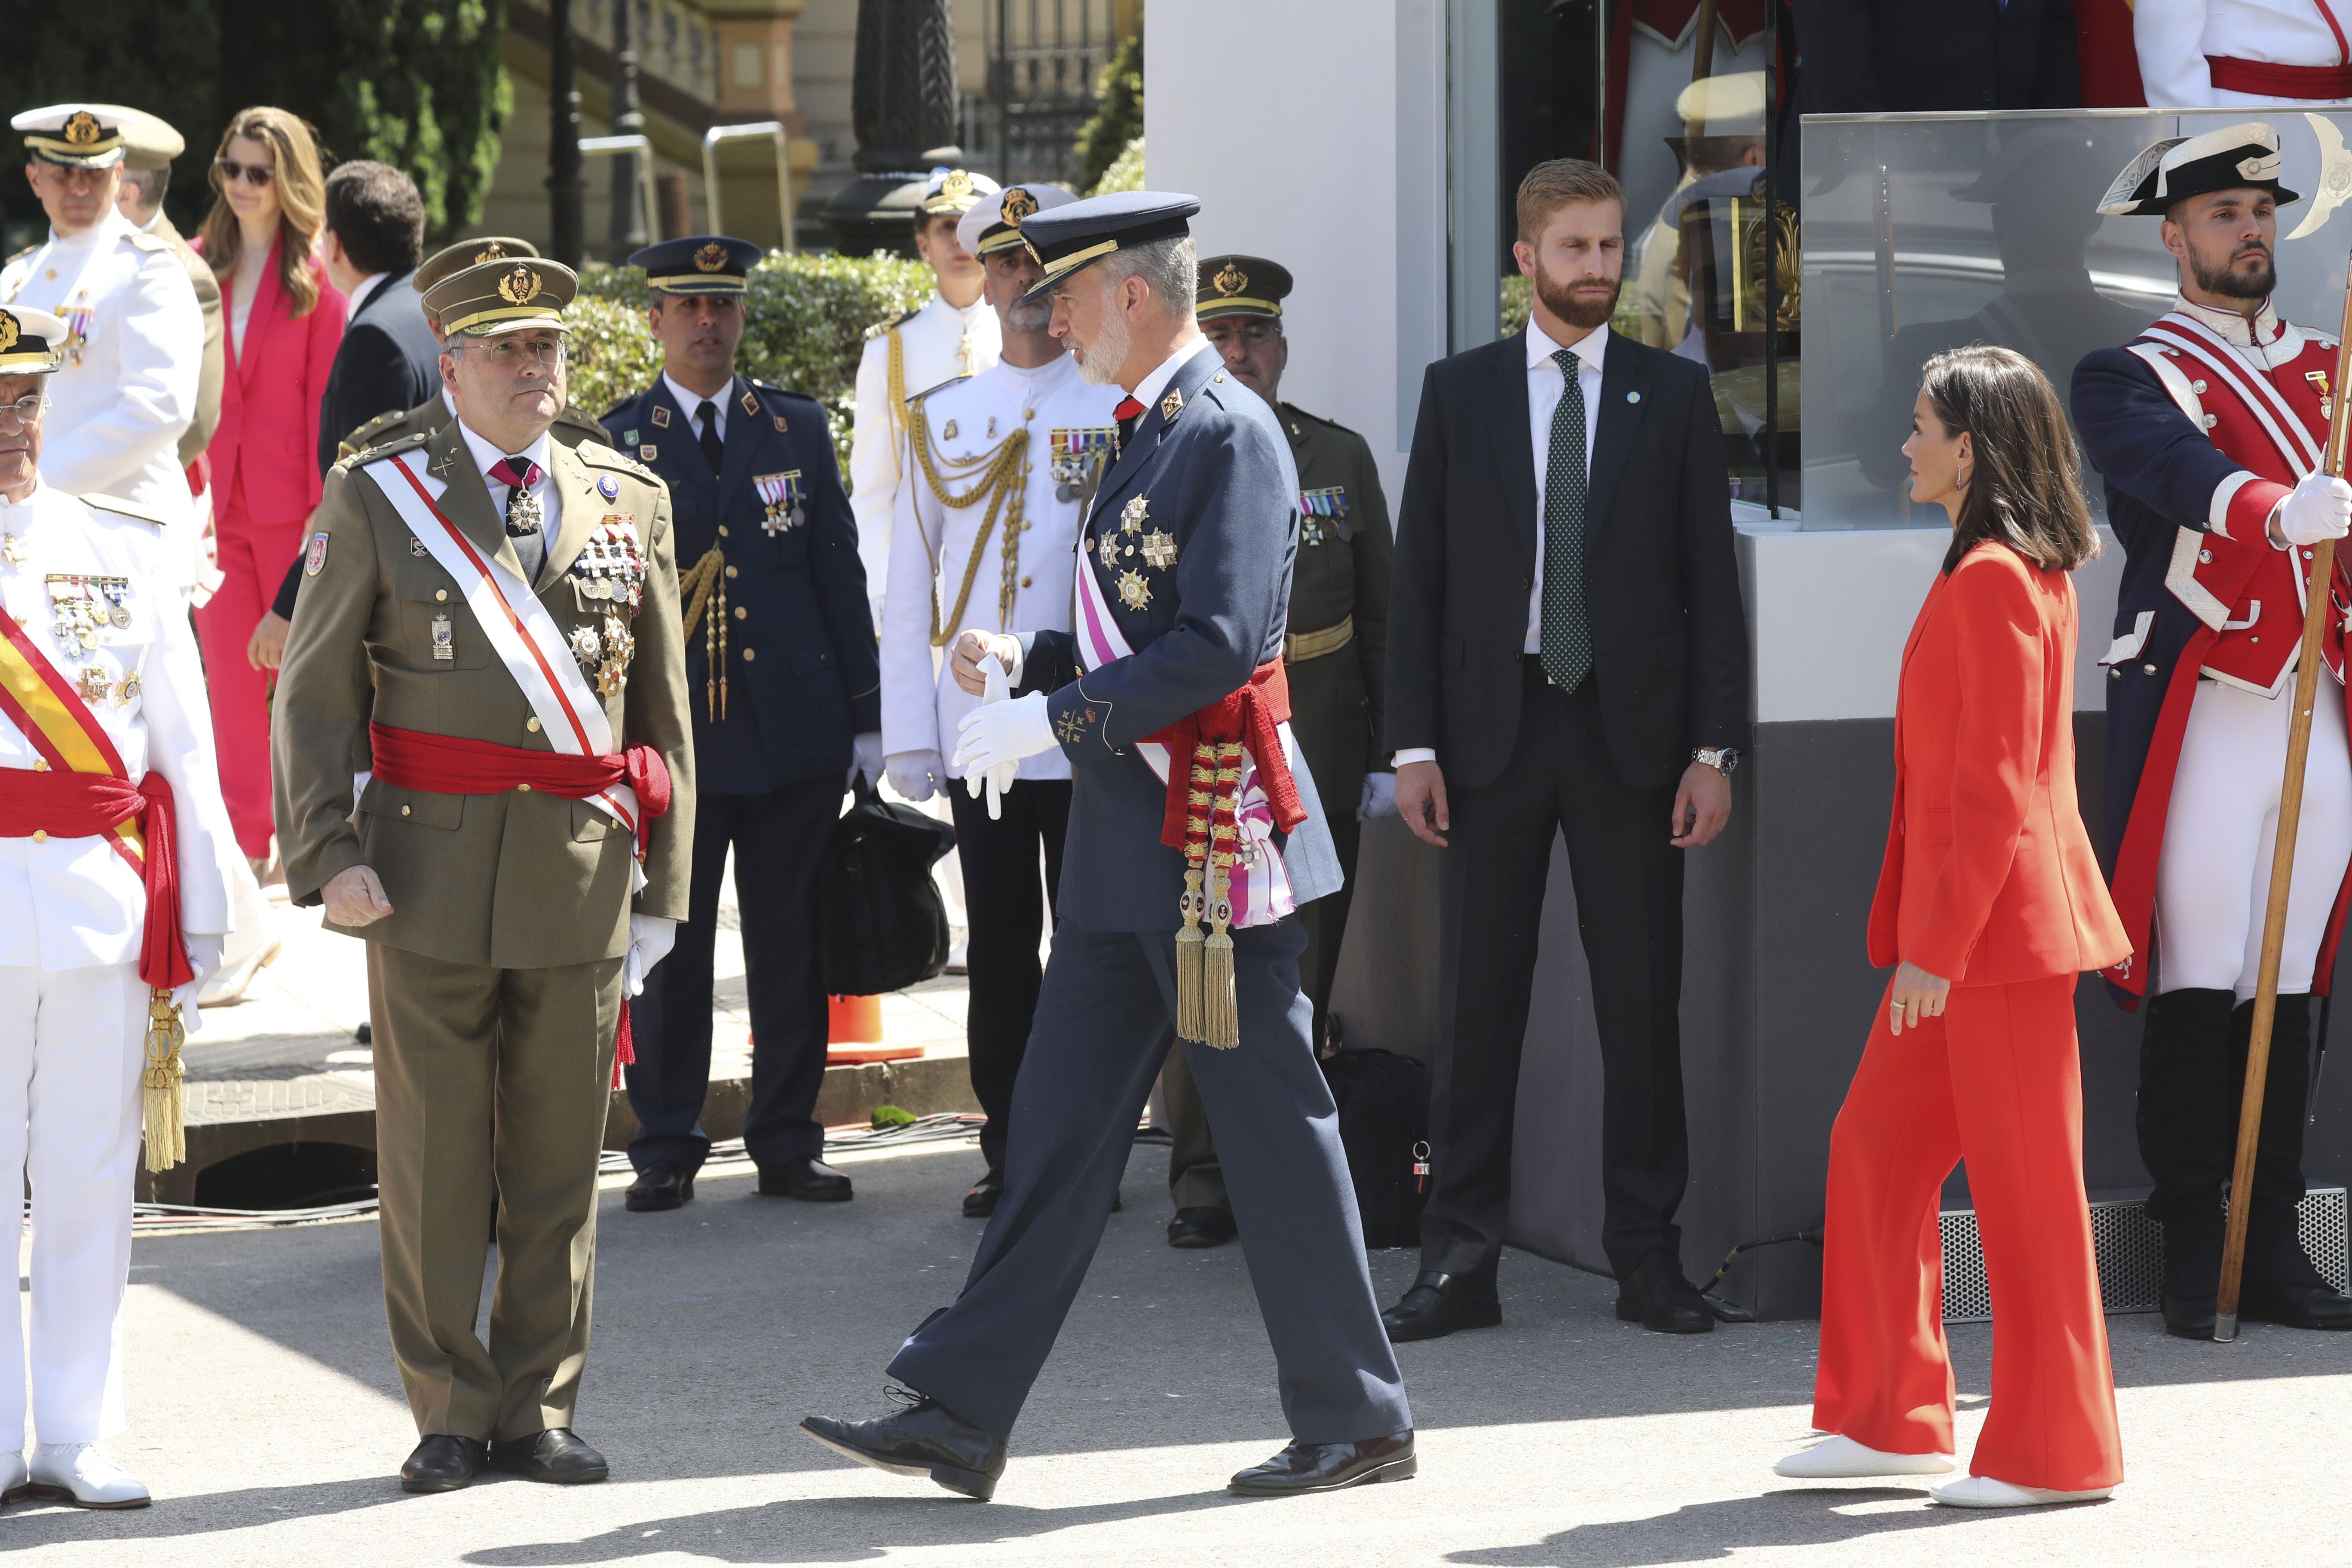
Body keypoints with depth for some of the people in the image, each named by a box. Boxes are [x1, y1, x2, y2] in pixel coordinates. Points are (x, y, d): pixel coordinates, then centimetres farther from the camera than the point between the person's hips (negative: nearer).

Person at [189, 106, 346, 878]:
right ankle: (246, 838, 12)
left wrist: (325, 504, -10)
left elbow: (327, 397, -5)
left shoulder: (315, 275, -2)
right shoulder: (199, 265, 8)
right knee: (230, 671, 5)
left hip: (289, 500, -3)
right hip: (213, 497, 3)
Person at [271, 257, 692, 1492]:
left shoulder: (628, 504, 10)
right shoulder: (376, 500, 3)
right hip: (431, 873, -2)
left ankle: (536, 1412, 15)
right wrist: (330, 858, -9)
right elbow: (314, 696, 2)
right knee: (433, 1163, 0)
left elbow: (663, 710, 14)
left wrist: (661, 884, 10)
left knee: (559, 1159, 6)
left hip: (582, 874, 2)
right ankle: (450, 1417, 9)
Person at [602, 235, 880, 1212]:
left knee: (791, 946, 6)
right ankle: (666, 1149, 11)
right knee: (668, 947, 2)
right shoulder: (615, 443, 3)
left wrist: (865, 713, 6)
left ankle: (786, 1142, 15)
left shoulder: (797, 428, 10)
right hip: (671, 733, -2)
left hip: (794, 729, 2)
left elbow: (839, 572, 10)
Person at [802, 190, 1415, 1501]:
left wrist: (1048, 718, -20)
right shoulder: (1150, 431, 17)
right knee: (1061, 1126, 8)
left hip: (1212, 843, -10)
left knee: (1273, 1124, -1)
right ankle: (962, 1416, 10)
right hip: (1129, 852, 10)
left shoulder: (1229, 434, -14)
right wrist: (1026, 662, 8)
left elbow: (1218, 647, -23)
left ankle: (1357, 1419, 9)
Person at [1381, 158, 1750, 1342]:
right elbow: (1419, 578, 6)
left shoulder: (1674, 397, 6)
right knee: (1480, 998, 2)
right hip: (1492, 728, 0)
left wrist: (1714, 751, -3)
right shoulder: (1460, 393, 7)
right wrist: (1414, 743, -2)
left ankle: (1647, 1256, 9)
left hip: (1629, 733, 0)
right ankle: (1460, 1262, 6)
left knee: (1641, 1001, 2)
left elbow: (1711, 582, 5)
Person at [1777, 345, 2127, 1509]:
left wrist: (1936, 948, -19)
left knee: (2023, 1184, -2)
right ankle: (1891, 1419, 18)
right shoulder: (2024, 571, 13)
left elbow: (1993, 788, -21)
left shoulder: (1991, 581, -17)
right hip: (1975, 927, 10)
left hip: (1997, 928, -10)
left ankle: (2057, 1452, 7)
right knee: (1876, 1148, 13)